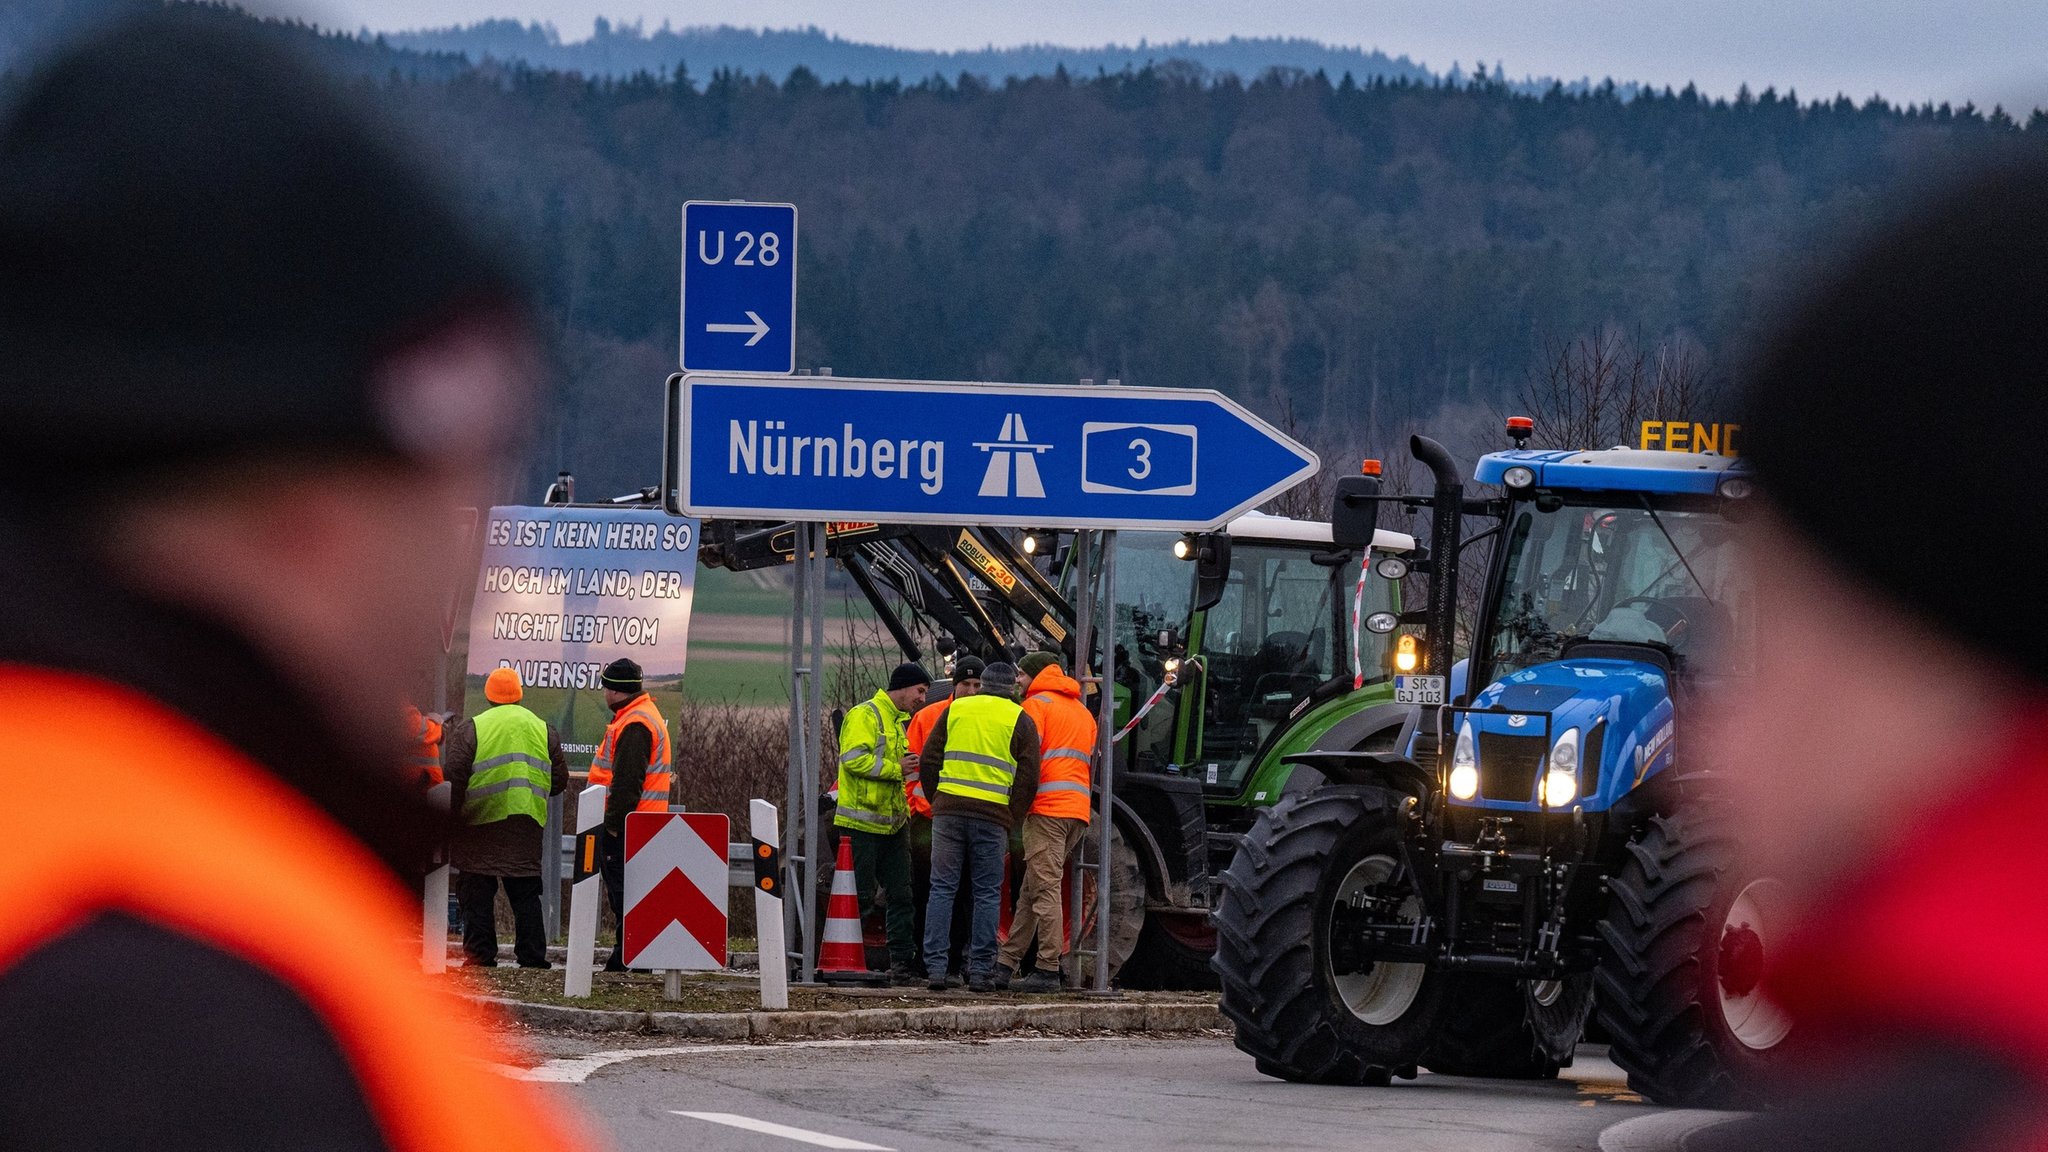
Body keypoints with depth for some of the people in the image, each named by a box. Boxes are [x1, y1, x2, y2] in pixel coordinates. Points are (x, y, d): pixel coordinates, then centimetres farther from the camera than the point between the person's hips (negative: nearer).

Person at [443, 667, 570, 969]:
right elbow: (559, 778, 10)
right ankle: (532, 954, 5)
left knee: (477, 891, 3)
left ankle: (481, 953, 0)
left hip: (480, 821, -3)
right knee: (526, 893, 8)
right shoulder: (544, 730, 8)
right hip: (527, 825, 3)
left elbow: (453, 775, -8)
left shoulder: (470, 729, -2)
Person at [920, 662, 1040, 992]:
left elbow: (929, 759, 11)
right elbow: (1028, 778, 0)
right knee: (987, 894, 4)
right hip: (992, 816, -2)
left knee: (942, 888, 4)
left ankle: (935, 967, -3)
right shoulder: (1020, 721, 5)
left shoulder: (955, 710, 12)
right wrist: (1011, 821, 5)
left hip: (948, 810, 2)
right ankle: (980, 971, 2)